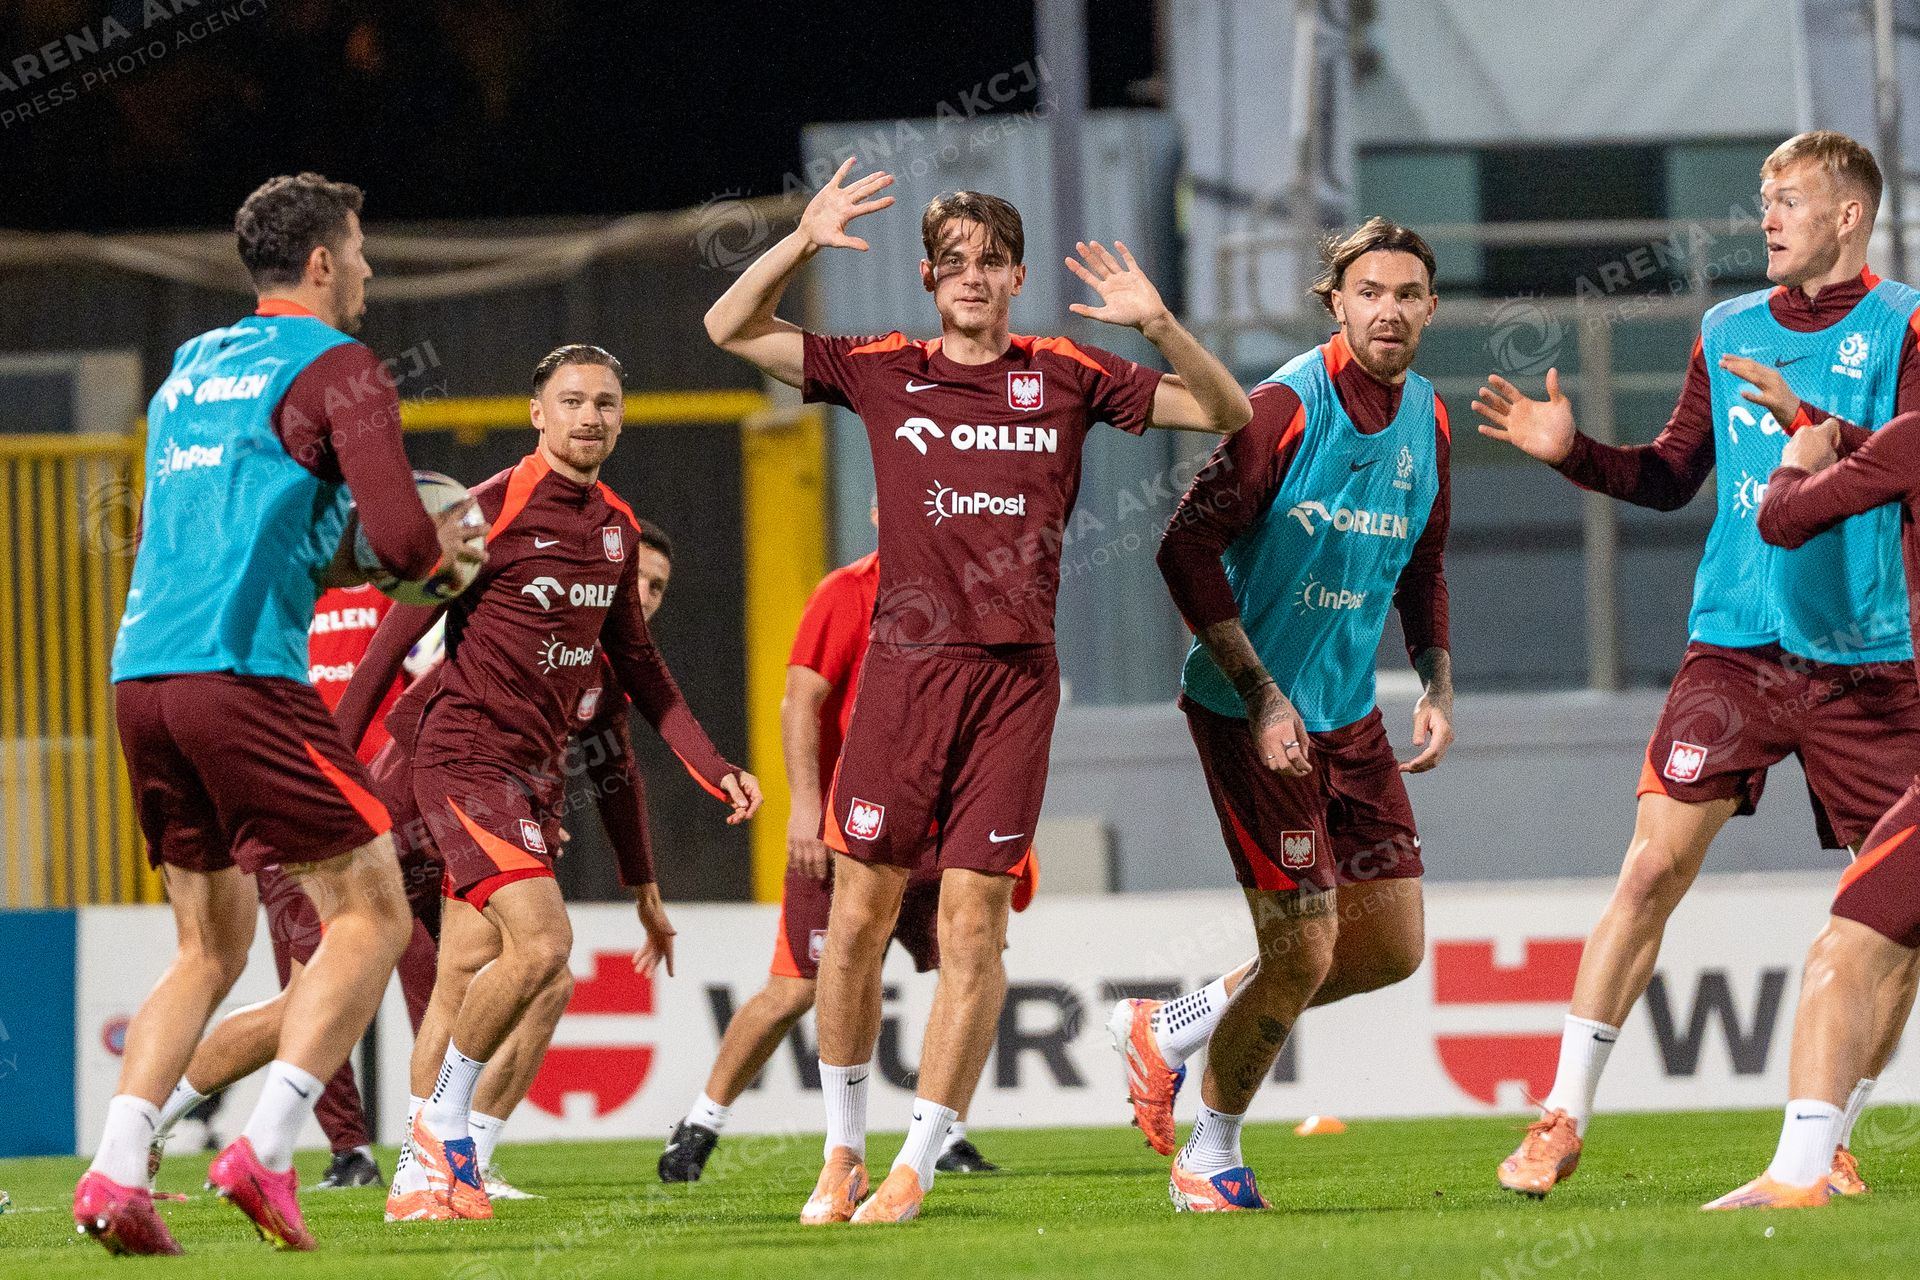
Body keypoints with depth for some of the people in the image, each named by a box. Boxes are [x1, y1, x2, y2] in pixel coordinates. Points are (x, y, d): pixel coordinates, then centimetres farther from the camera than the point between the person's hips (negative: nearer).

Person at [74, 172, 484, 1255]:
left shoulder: (192, 366, 24)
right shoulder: (337, 367, 0)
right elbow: (405, 540, -8)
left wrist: (337, 555, 28)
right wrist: (447, 551, 13)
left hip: (140, 676, 8)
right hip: (244, 672, -8)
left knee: (212, 949, 14)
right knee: (372, 914, -1)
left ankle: (117, 1171, -2)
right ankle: (267, 1151, -14)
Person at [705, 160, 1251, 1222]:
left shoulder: (1066, 376, 9)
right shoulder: (883, 372, 10)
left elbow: (1226, 413, 9)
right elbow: (731, 328, 10)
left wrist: (1159, 325, -7)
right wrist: (803, 243, -4)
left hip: (1015, 675, -1)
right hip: (903, 665, 1)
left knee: (973, 922, -5)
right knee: (858, 913, 0)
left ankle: (917, 1165, 1)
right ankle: (842, 1151, 16)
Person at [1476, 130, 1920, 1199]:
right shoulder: (1728, 331, 13)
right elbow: (1672, 475, 19)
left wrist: (1807, 421, -27)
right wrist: (1574, 450, 3)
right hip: (1736, 645, 2)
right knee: (1654, 868, -10)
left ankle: (1828, 1139, 16)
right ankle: (1564, 1121, -5)